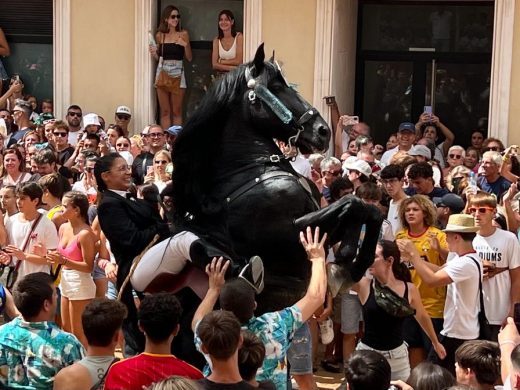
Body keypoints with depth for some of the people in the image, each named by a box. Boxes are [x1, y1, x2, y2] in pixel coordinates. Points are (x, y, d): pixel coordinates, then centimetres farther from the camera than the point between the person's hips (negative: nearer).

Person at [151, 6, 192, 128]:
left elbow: (189, 58, 4)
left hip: (177, 72, -2)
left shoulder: (183, 34, 3)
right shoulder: (160, 35, 8)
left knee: (177, 111, -2)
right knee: (165, 111, 2)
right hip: (162, 71, 2)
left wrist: (185, 45, -12)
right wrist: (154, 53, -3)